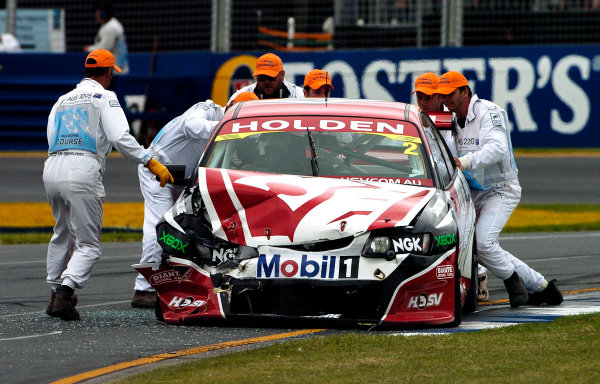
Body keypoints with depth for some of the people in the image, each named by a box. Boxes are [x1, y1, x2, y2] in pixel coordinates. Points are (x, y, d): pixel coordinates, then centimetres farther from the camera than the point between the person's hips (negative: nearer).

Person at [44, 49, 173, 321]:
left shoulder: (62, 101, 25)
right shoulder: (104, 97, 7)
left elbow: (52, 139, 16)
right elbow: (120, 137, -8)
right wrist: (151, 163, -8)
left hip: (52, 167, 6)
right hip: (83, 169, -6)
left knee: (62, 234, 26)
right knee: (88, 244, -3)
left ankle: (56, 293, 28)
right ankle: (65, 292, -22)